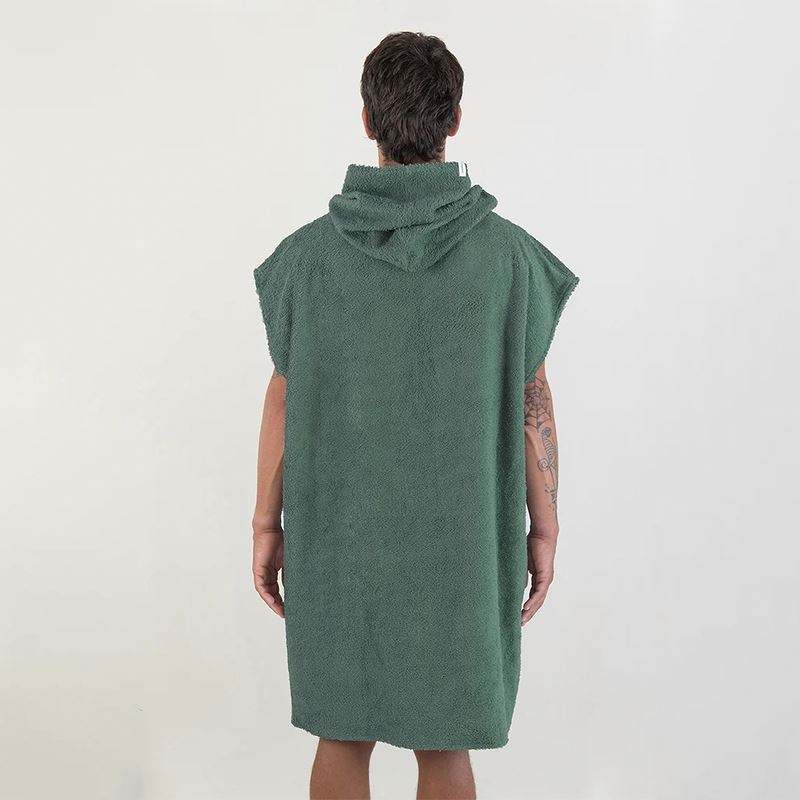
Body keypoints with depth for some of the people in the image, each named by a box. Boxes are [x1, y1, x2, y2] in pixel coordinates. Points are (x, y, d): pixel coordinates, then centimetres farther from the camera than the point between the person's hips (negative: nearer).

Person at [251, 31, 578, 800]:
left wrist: (267, 525, 5)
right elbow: (532, 401, -8)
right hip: (460, 536, -1)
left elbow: (285, 399, -5)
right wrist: (543, 530, 2)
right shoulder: (507, 252, -12)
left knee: (343, 731, 18)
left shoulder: (310, 253, -9)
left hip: (342, 532, 1)